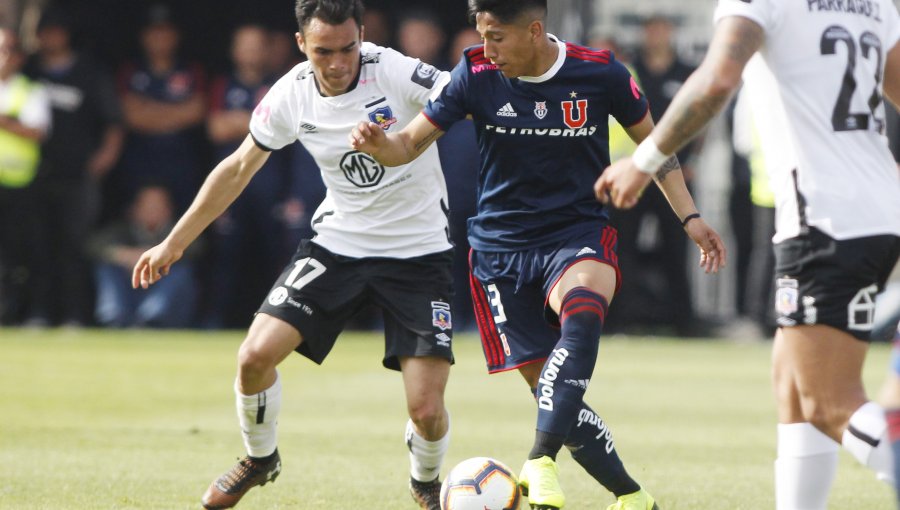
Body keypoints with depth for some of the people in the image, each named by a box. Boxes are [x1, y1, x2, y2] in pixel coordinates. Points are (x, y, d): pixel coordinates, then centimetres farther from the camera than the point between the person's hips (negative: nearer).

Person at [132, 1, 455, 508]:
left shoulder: (395, 72, -21)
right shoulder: (292, 95, -7)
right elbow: (239, 167, 8)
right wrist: (174, 243, 13)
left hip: (419, 252, -3)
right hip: (338, 240, 3)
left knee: (426, 410, -12)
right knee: (255, 356, -11)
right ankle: (260, 458, 21)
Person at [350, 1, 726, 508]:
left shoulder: (601, 73, -8)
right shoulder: (477, 74, -7)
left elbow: (652, 142, 8)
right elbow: (410, 144, -4)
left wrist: (690, 217, 3)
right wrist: (378, 143, -27)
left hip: (579, 235, -2)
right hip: (501, 245, 2)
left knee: (582, 317, -36)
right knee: (549, 391, -4)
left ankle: (541, 462, -42)